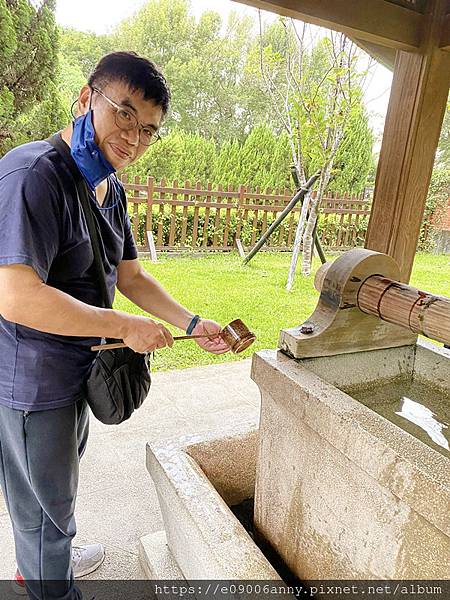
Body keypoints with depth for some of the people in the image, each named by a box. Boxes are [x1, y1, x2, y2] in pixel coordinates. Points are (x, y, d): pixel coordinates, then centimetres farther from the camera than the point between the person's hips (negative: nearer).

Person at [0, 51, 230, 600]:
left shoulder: (111, 189, 6)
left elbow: (130, 277, 9)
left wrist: (191, 324, 1)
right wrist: (127, 327, -25)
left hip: (76, 368, 10)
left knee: (60, 480, 31)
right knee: (45, 503, 14)